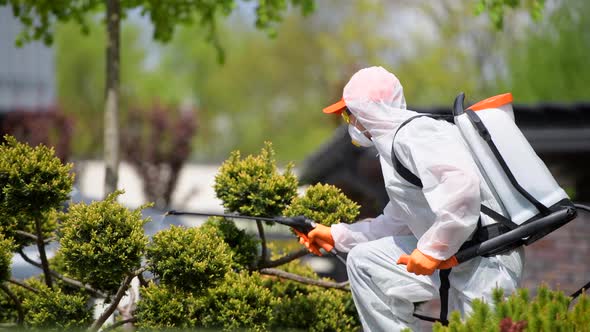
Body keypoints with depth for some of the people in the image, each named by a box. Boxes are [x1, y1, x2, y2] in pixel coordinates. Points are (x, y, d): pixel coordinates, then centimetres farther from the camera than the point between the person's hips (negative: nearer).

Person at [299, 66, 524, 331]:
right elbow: (396, 222, 27)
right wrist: (336, 235, 28)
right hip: (455, 259, 11)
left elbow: (462, 183, -31)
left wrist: (432, 250, -26)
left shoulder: (411, 133, -15)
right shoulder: (396, 139, 18)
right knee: (364, 261, 12)